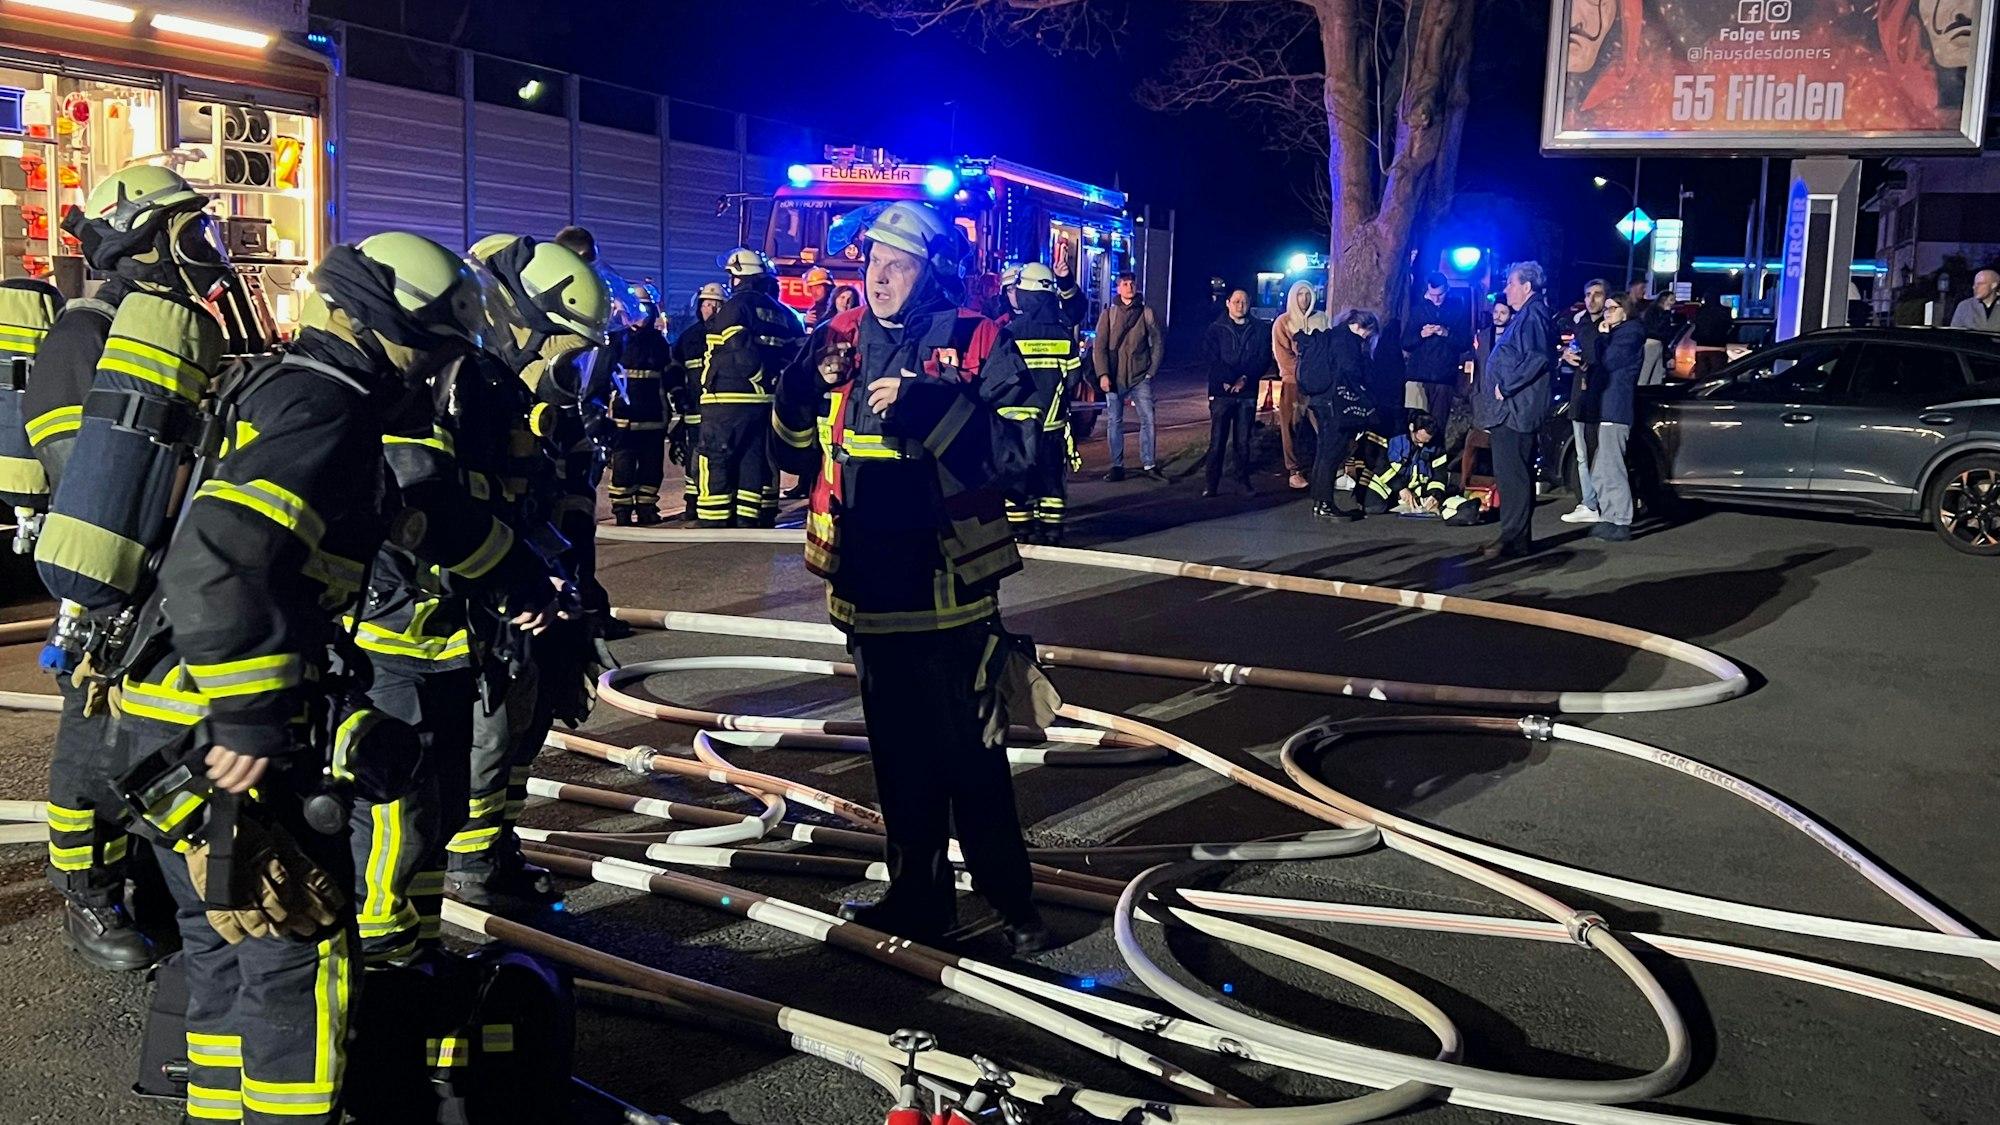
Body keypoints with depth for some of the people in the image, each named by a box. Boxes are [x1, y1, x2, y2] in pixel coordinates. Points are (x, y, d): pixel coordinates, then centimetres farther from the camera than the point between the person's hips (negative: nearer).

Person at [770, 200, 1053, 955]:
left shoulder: (976, 344, -7)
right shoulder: (841, 341, 7)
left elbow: (1016, 448, -18)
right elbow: (796, 450, 11)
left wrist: (933, 409, -28)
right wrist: (801, 390, -8)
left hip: (949, 591, -5)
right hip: (869, 589, 6)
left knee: (972, 758, 2)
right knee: (899, 757, 16)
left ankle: (1010, 899, 18)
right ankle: (918, 898, 30)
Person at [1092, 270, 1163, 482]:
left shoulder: (1147, 312, 3)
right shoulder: (1109, 313, 3)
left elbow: (1156, 344, 6)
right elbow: (1100, 347, 0)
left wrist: (1151, 371, 0)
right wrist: (1103, 374, -9)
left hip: (1140, 377, -1)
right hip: (1114, 377, 1)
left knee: (1147, 419, -6)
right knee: (1114, 422, 4)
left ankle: (1149, 464, 0)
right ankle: (1117, 466, 11)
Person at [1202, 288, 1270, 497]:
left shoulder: (1258, 330, 8)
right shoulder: (1216, 329, 3)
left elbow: (1264, 360, 1)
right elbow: (1209, 357, -8)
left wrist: (1245, 378, -13)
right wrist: (1228, 379, -19)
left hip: (1247, 392, 2)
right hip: (1221, 391, -2)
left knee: (1243, 440, 7)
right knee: (1217, 440, -3)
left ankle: (1243, 479, 17)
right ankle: (1212, 483, 1)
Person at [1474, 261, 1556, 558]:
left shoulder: (1534, 315, -12)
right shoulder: (1525, 316, 21)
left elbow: (1537, 358, -25)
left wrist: (1505, 386, -21)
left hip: (1515, 409, -11)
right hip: (1507, 410, 11)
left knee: (1512, 475, -11)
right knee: (1512, 475, 13)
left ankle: (1514, 539, -10)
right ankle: (1516, 535, 19)